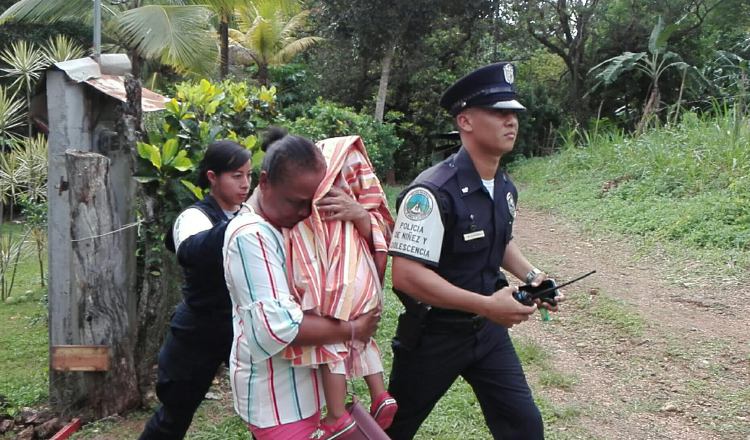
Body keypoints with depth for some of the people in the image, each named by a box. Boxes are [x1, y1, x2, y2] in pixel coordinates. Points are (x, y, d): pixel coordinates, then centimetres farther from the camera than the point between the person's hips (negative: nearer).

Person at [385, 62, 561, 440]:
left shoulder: (505, 187, 1)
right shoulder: (434, 191, -26)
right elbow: (407, 276, -29)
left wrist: (529, 275, 0)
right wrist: (488, 305, -28)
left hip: (487, 330, 6)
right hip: (433, 336, -6)